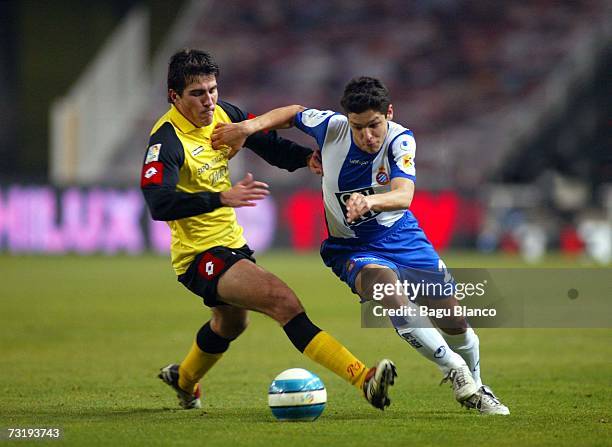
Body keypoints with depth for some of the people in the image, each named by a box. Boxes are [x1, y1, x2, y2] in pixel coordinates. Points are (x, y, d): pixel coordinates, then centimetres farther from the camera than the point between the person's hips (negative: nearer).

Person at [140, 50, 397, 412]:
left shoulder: (223, 114, 1)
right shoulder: (167, 140, -22)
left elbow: (269, 144, 12)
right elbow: (159, 204, -36)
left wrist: (307, 157, -10)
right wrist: (222, 198, -47)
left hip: (232, 244, 10)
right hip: (200, 256, -10)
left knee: (231, 323, 34)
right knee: (284, 301, -28)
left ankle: (184, 380, 62)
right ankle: (362, 378, -39)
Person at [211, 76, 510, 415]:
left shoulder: (400, 140, -21)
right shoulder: (330, 127, -16)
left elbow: (403, 196, -37)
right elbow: (294, 113, 7)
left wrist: (370, 201, -58)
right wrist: (249, 126, -8)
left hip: (403, 236, 1)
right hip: (353, 248, -1)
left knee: (456, 323, 5)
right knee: (387, 286, -35)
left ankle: (475, 388, 38)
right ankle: (455, 371, -20)